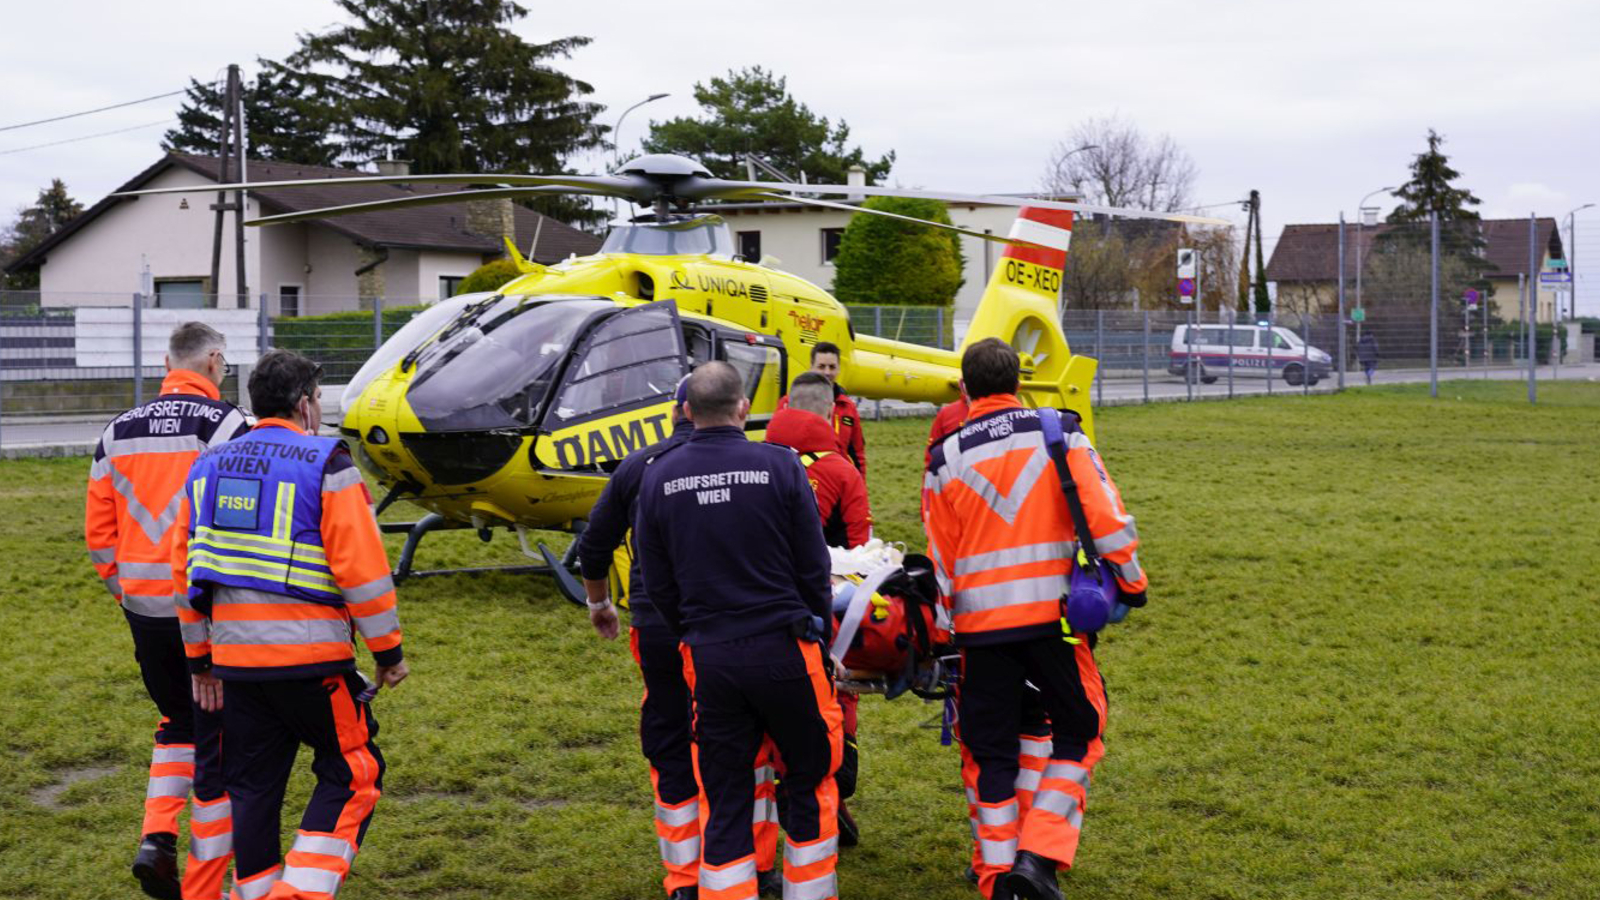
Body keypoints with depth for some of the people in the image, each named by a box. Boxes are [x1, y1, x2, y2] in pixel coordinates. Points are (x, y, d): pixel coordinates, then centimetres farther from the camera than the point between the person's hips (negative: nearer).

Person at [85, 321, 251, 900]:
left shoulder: (118, 433, 8)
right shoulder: (225, 424, -9)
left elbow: (98, 531, 10)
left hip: (144, 608, 5)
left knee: (178, 723, 25)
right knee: (218, 743, 4)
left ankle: (156, 838, 9)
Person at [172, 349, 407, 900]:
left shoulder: (208, 467, 12)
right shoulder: (326, 467, -8)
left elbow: (184, 571, 15)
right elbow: (362, 570, -12)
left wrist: (200, 660, 21)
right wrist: (388, 651, -3)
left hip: (233, 658, 6)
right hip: (310, 656, -6)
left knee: (251, 786, 15)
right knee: (352, 773, 6)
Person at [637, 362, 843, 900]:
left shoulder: (658, 478, 1)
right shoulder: (778, 466, -7)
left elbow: (657, 584, 7)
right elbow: (814, 567, -2)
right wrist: (819, 633, 11)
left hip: (708, 656, 2)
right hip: (783, 648, -2)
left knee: (724, 800, 9)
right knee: (810, 780, 16)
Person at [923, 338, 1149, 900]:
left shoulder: (947, 458, 2)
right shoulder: (1060, 435, 0)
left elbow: (941, 558, 5)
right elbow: (1105, 514, -4)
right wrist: (1131, 579, 9)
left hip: (980, 622, 1)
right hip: (1053, 614, -1)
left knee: (992, 751, 11)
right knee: (1077, 733, 13)